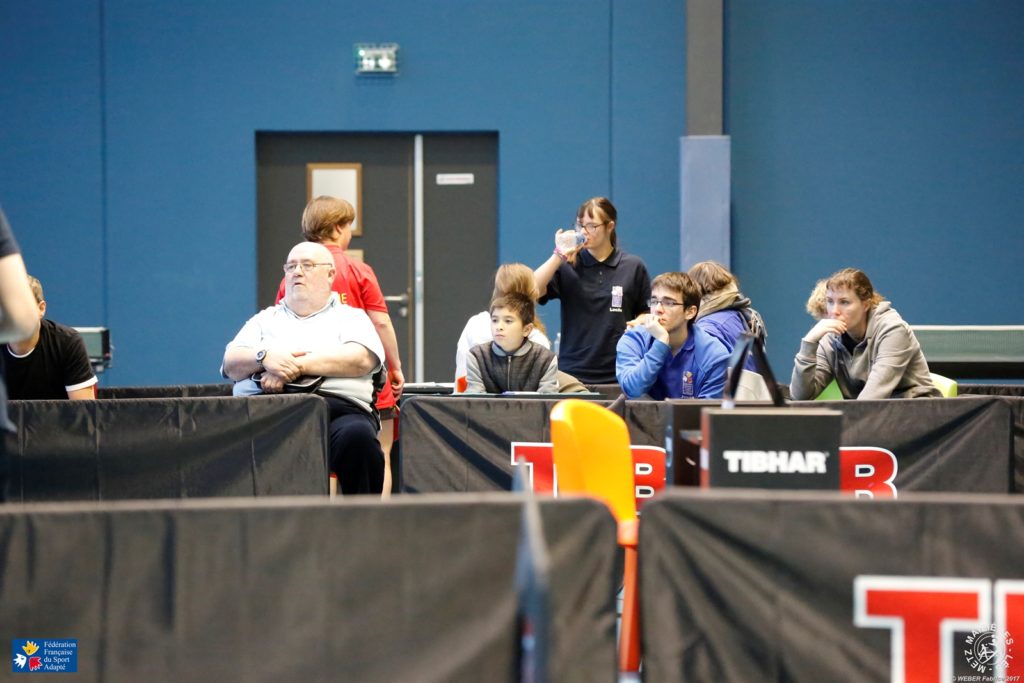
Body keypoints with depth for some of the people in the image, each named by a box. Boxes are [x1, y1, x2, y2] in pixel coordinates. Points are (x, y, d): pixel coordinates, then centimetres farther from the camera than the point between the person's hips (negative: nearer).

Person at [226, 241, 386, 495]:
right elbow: (231, 363, 15)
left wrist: (297, 366, -9)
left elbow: (361, 359, 1)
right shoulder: (265, 320, 31)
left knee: (358, 436, -37)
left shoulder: (351, 317, 23)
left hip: (339, 408, -1)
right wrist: (264, 357, -9)